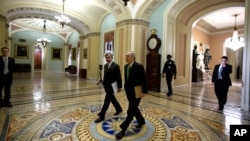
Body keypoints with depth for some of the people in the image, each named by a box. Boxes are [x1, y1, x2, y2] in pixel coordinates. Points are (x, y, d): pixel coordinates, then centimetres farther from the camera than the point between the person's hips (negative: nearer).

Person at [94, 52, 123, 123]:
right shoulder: (105, 65, 9)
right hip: (106, 85, 8)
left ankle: (101, 116, 7)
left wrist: (119, 87, -10)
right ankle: (119, 109, 41)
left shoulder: (116, 66, -13)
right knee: (112, 99, 20)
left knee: (107, 100, -3)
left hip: (111, 86, -8)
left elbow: (118, 77, -12)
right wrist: (103, 82, 14)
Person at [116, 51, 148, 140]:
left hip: (136, 92, -8)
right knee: (134, 109, 21)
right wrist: (126, 88, 16)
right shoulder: (126, 66, 6)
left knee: (131, 111, -1)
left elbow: (144, 80, -15)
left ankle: (123, 130, 9)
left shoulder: (139, 66, -17)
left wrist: (144, 92, -16)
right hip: (129, 92, 8)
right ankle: (141, 121, 45)